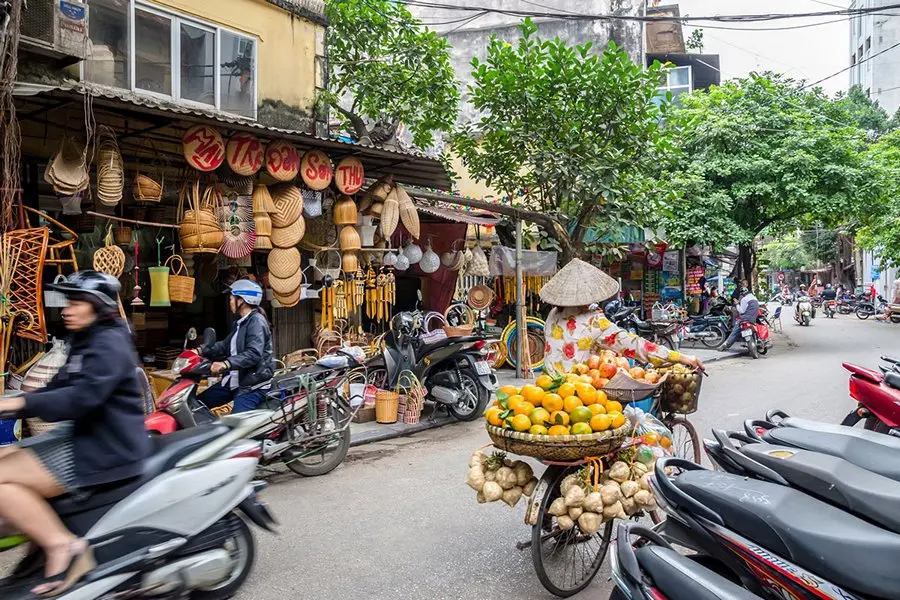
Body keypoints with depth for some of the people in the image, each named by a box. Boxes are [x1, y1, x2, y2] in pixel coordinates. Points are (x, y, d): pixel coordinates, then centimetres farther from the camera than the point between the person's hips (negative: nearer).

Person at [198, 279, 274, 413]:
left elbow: (253, 354, -27)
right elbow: (225, 345, 21)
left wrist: (226, 364, -38)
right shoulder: (240, 322, 17)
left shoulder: (256, 321, -15)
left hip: (253, 383, -11)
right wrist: (202, 351, 8)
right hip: (234, 380, 11)